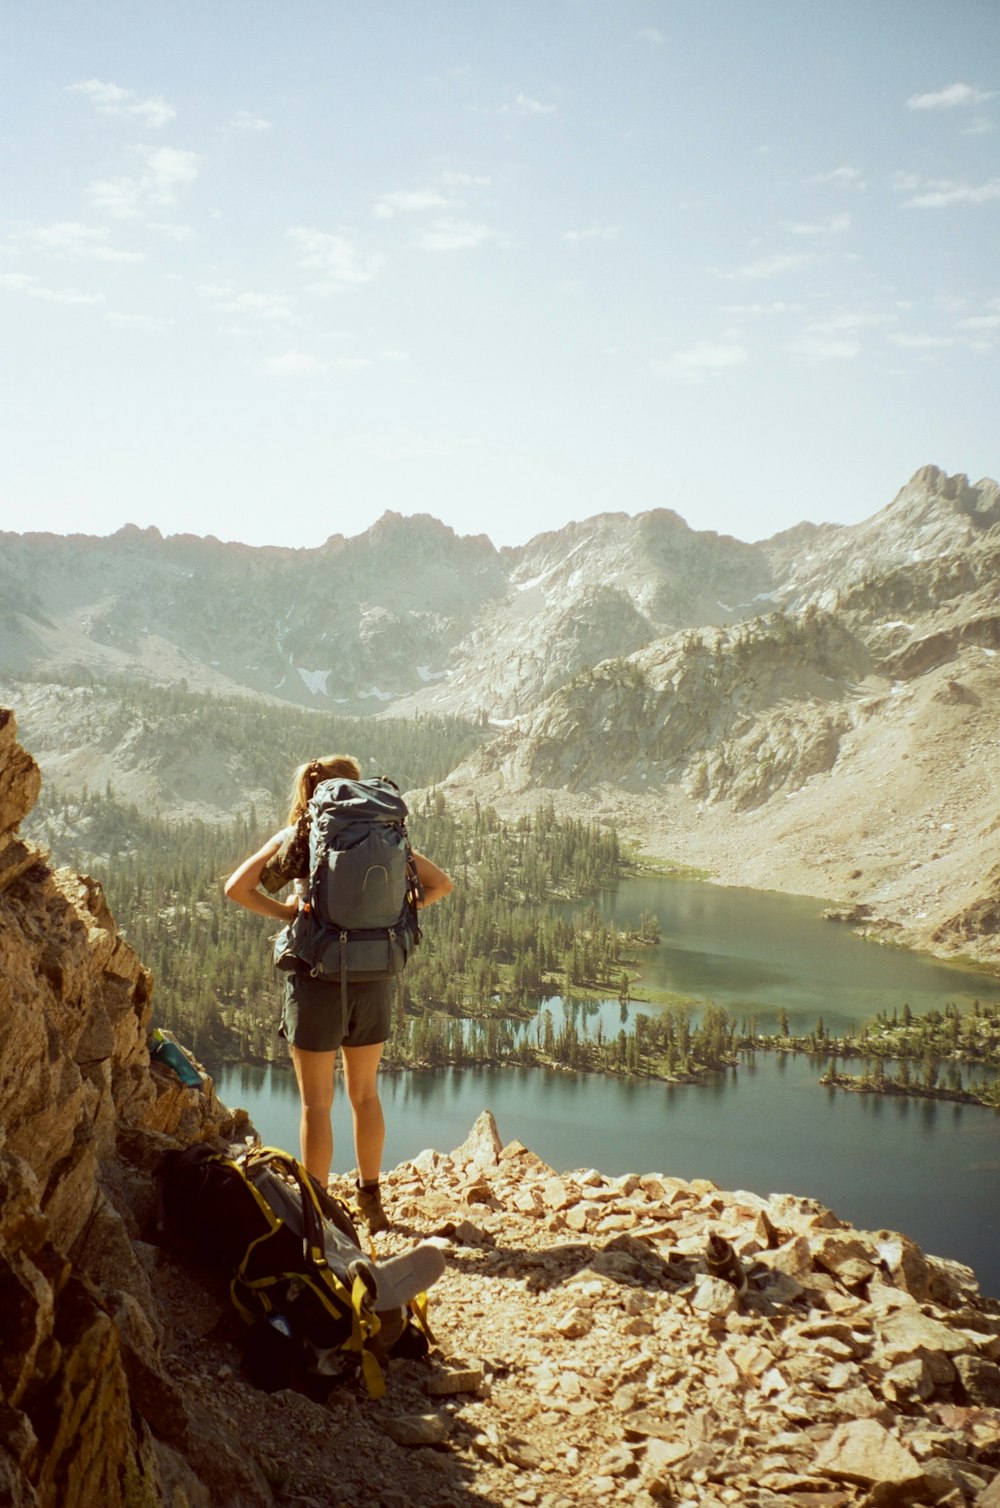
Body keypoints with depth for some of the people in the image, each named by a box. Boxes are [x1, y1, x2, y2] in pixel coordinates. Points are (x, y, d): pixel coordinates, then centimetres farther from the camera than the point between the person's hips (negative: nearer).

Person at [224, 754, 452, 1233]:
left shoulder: (296, 837, -1)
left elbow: (237, 887, -10)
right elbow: (439, 884, 9)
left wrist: (284, 911, -3)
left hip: (317, 976, -3)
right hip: (374, 978, 3)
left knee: (317, 1103, 7)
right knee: (365, 1093, 19)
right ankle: (371, 1200, 29)